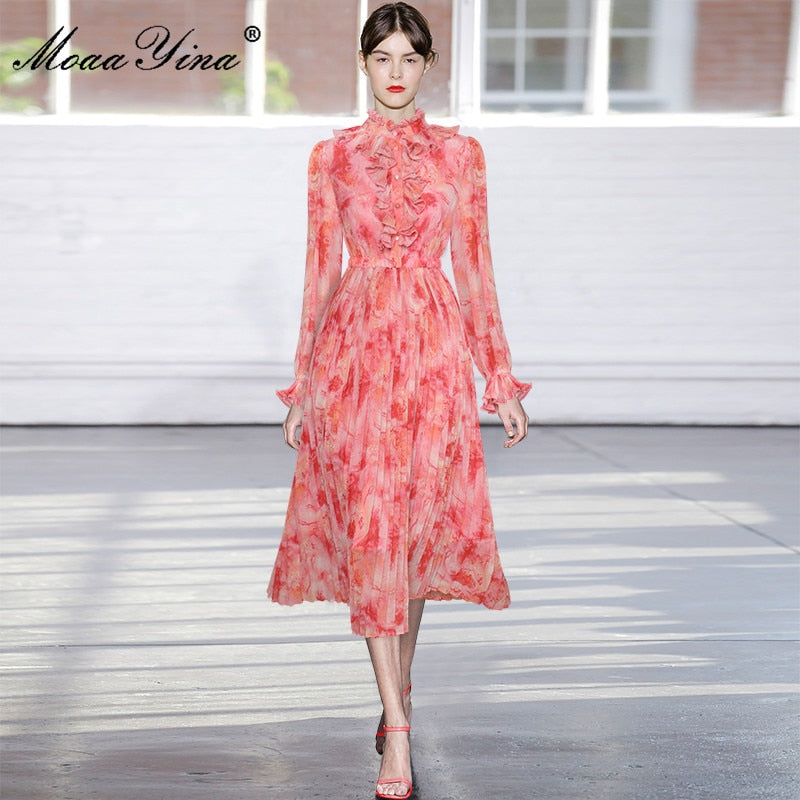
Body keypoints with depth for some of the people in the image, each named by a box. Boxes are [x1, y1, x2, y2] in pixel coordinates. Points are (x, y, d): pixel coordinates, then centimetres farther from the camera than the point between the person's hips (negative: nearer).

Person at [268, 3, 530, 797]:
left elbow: (474, 269, 8)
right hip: (355, 346, -1)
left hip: (435, 350, 1)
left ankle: (397, 688, 32)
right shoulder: (333, 156, 5)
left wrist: (501, 379, 5)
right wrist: (302, 386, 6)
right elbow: (321, 272, 7)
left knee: (420, 524, 7)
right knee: (370, 529, -7)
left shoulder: (459, 153, 6)